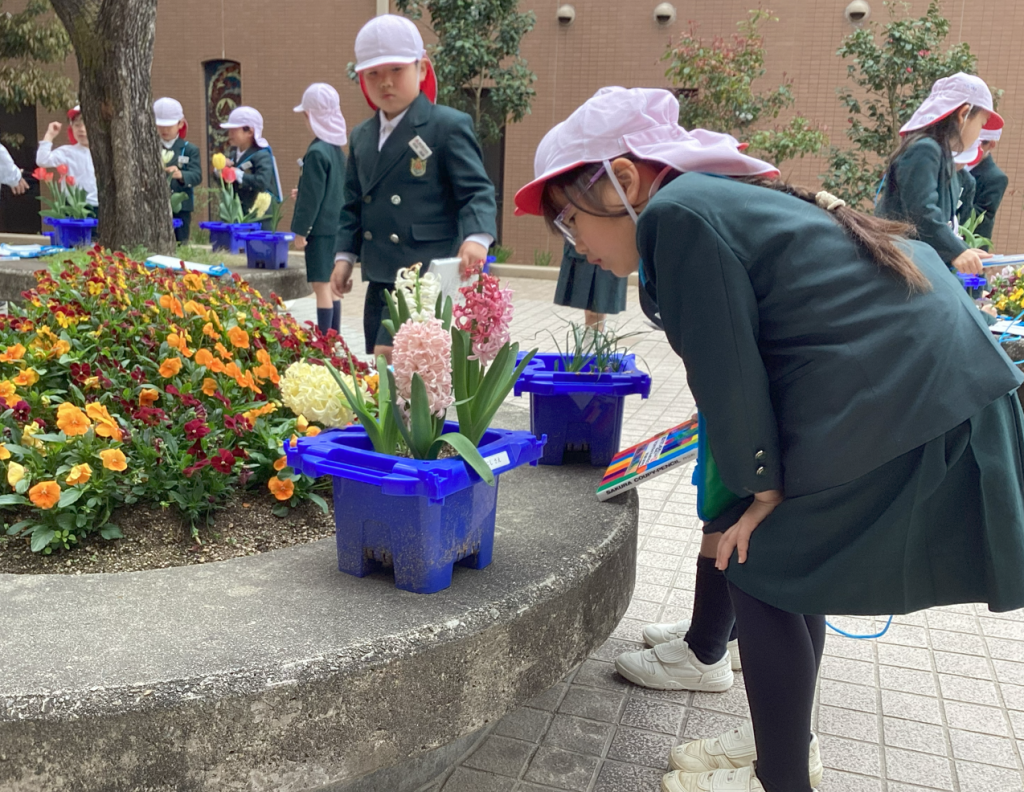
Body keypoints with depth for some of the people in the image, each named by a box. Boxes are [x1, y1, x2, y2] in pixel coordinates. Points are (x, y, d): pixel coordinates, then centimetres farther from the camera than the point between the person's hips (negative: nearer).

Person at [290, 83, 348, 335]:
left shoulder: (316, 152, -16)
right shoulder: (337, 148, 10)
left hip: (321, 227, -9)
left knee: (322, 286, -6)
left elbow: (311, 196, -16)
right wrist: (302, 194, 21)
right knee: (330, 285, 14)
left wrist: (300, 230, -11)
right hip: (336, 226, 9)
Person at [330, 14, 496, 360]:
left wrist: (476, 237, -30)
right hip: (380, 283, 7)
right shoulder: (360, 136, 14)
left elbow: (477, 191, -13)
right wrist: (345, 255, 10)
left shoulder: (449, 126, -7)